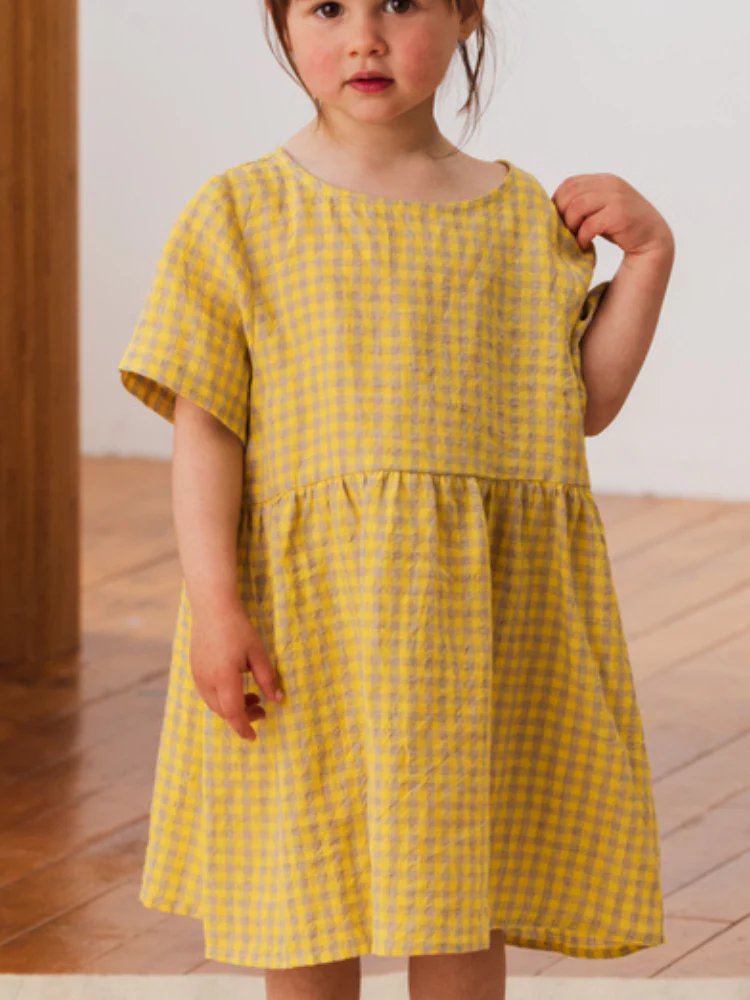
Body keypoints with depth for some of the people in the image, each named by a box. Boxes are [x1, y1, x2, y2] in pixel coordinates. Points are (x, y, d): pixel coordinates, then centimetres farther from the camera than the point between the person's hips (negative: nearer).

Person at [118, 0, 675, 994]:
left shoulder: (524, 216, 6)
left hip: (477, 611, 2)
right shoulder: (241, 215, -2)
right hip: (305, 609, -2)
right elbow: (205, 425, -5)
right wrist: (215, 603, -12)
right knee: (308, 880, 7)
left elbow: (587, 404, 8)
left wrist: (647, 256, -1)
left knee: (465, 886, 8)